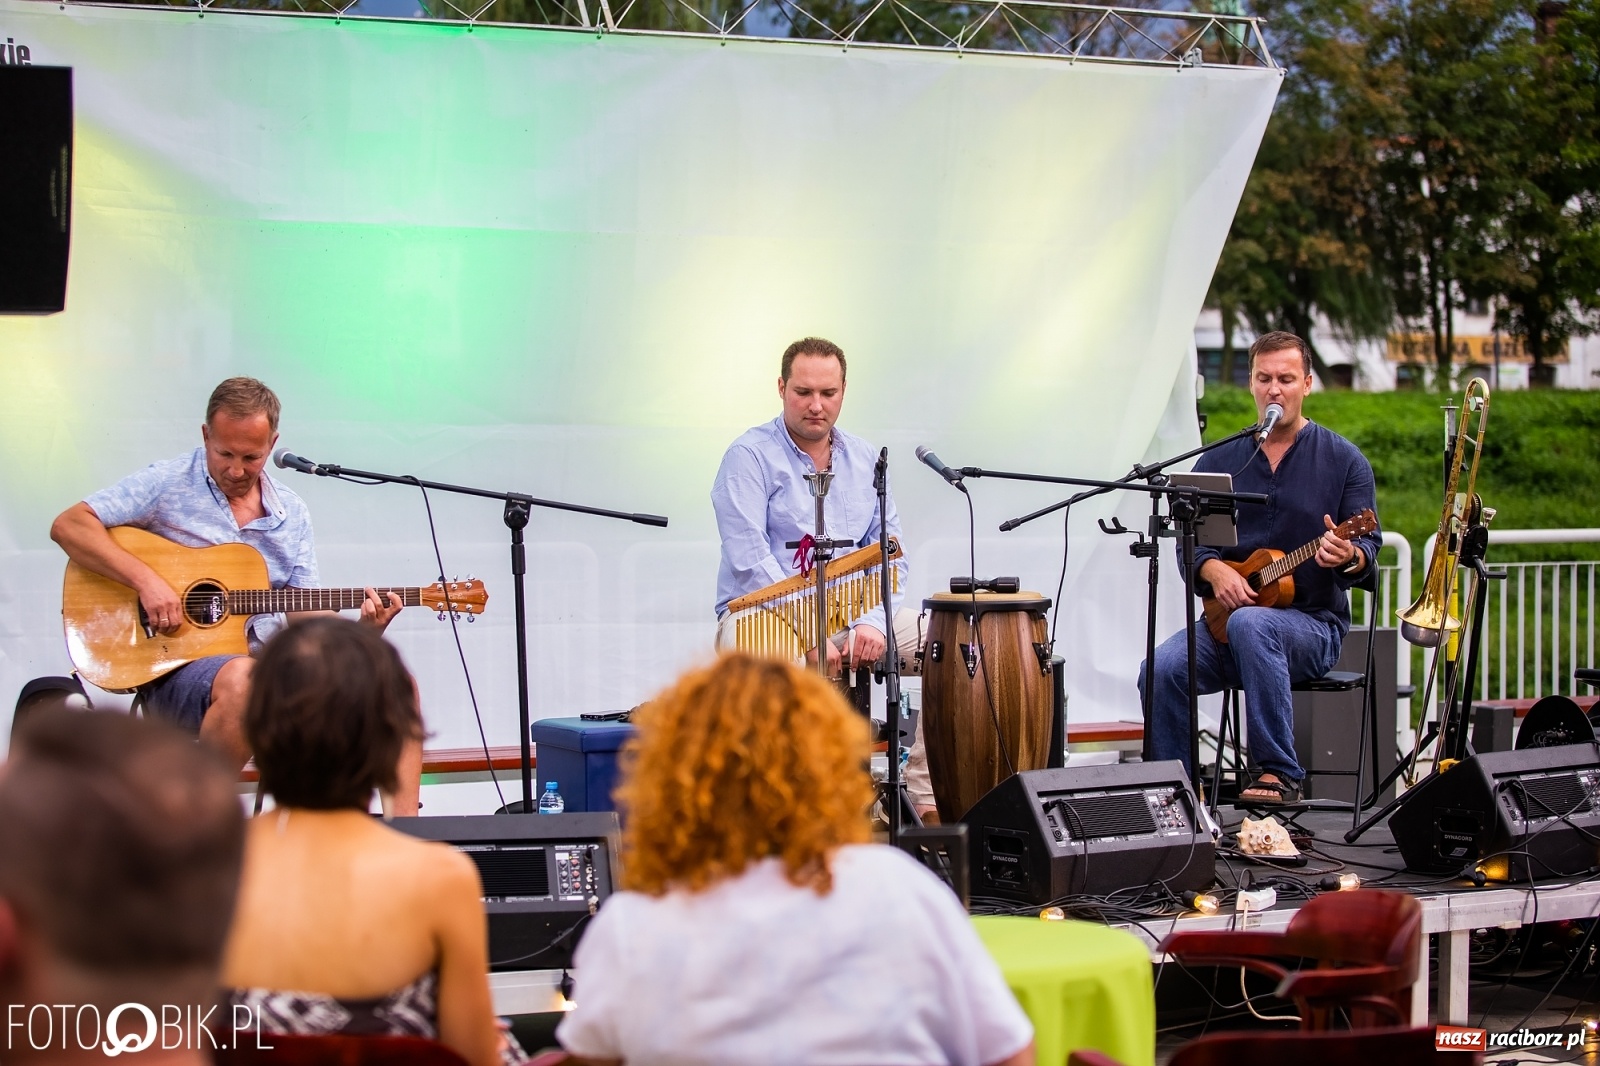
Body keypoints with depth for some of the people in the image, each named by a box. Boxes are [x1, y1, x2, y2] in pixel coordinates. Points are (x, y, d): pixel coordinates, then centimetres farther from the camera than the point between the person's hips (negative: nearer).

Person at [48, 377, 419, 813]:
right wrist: (145, 579, -18)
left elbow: (306, 616, 11)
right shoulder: (167, 484, -1)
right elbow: (68, 526, -7)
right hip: (178, 669, -5)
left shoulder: (292, 514, 13)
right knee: (243, 679, -41)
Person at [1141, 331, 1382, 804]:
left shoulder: (1343, 460, 2)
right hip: (1227, 613, 3)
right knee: (1161, 670, -27)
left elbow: (1369, 547, -3)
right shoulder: (1219, 461, 11)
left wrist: (1349, 556, -28)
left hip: (1313, 625, -3)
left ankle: (1278, 774, -34)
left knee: (1250, 624, -38)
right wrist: (1214, 571, -14)